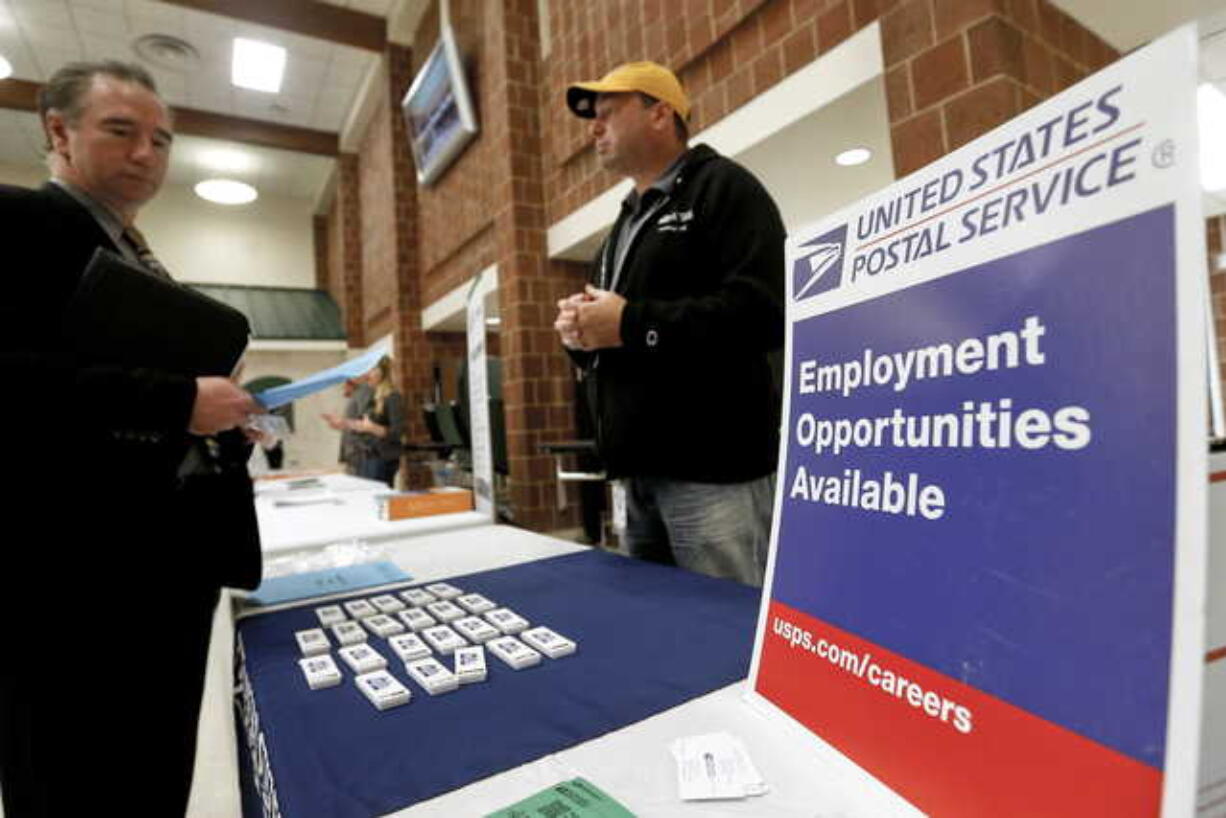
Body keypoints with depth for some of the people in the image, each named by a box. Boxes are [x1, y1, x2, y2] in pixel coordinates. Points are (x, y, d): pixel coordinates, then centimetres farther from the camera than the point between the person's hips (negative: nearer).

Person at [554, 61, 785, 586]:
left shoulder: (722, 187, -3)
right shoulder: (627, 222, 23)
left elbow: (764, 311, -20)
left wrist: (630, 324, -18)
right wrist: (580, 331, 3)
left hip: (712, 470, -8)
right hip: (642, 473, 9)